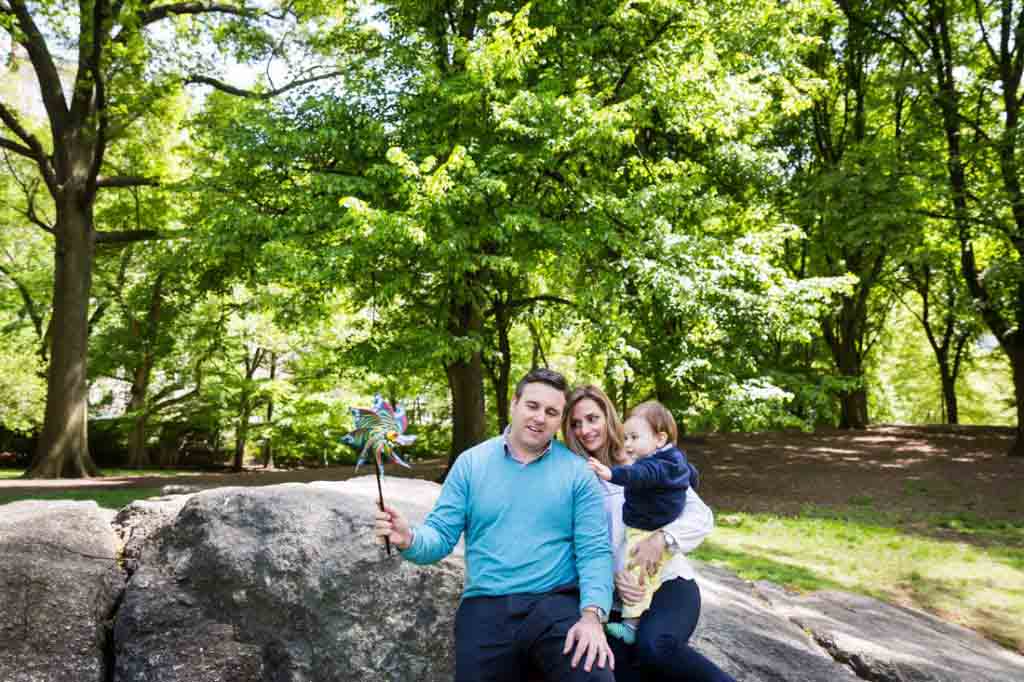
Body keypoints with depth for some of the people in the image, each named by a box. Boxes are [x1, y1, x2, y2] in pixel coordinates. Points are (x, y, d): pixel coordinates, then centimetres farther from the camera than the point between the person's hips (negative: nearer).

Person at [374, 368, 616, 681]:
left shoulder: (578, 472, 4)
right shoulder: (470, 463, 8)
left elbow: (594, 551, -2)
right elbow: (441, 536, 4)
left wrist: (592, 615, -18)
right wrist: (409, 540, -19)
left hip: (557, 603, -2)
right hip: (484, 608, 2)